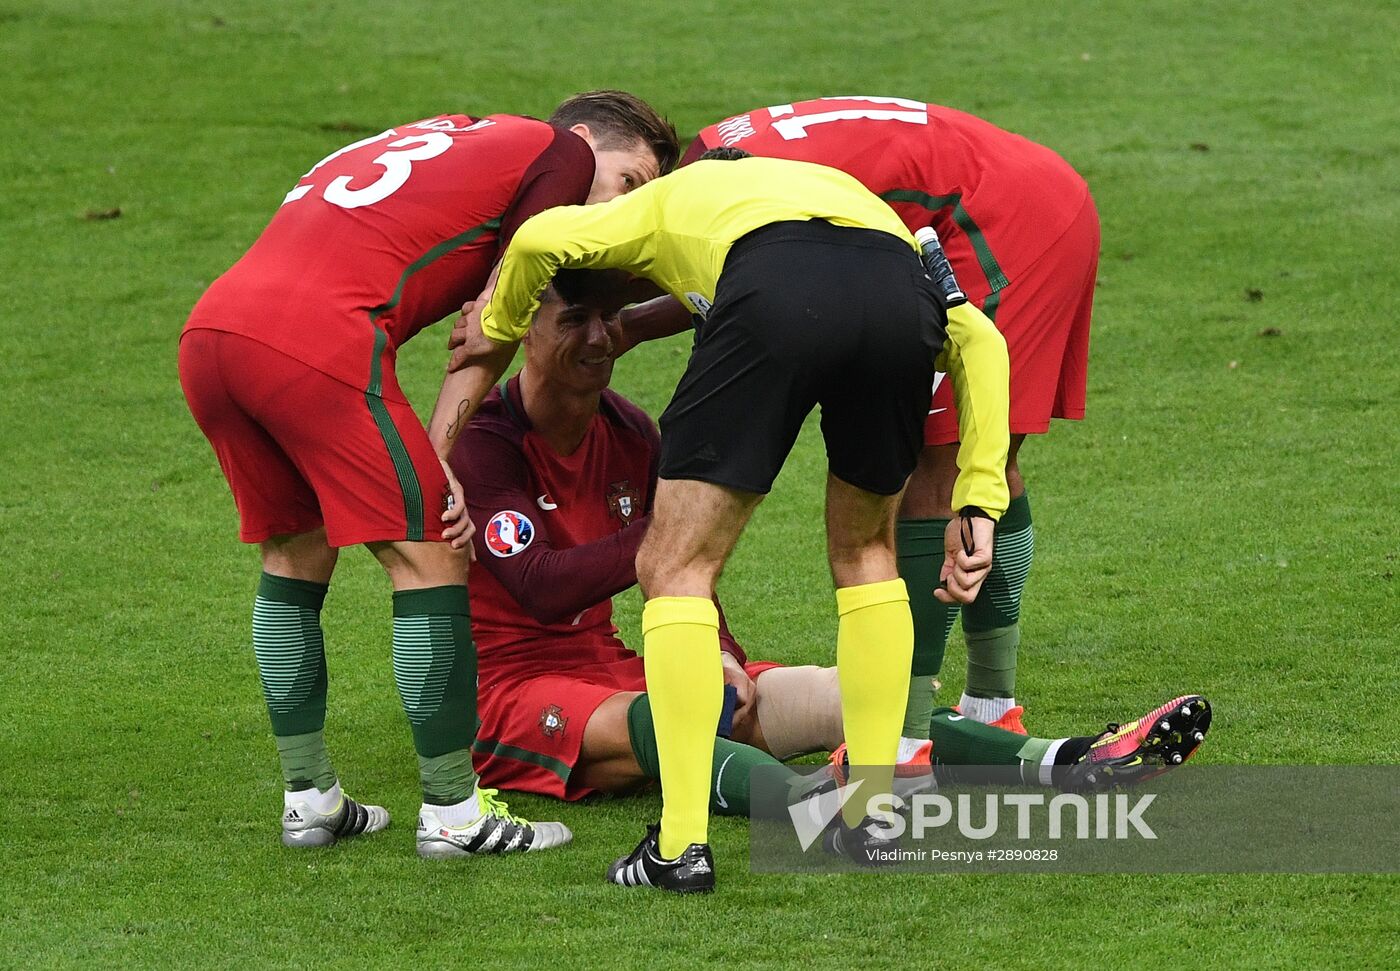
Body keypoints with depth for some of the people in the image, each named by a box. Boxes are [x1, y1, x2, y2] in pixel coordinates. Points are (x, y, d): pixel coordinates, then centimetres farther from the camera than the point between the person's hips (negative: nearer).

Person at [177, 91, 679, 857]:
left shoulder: (448, 138, 32)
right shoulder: (559, 151, 12)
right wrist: (442, 455, 5)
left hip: (207, 331, 8)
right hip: (314, 340, -8)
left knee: (294, 552, 23)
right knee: (428, 555, 2)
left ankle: (309, 800, 28)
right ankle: (453, 814, 6)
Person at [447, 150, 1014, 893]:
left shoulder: (674, 199, 38)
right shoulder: (854, 195, 45)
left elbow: (542, 239, 17)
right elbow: (976, 337, 30)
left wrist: (497, 333, 37)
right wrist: (977, 504, 27)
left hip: (775, 295, -3)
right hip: (902, 296, 4)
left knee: (675, 568, 9)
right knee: (865, 552, 27)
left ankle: (681, 845, 2)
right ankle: (873, 816, 25)